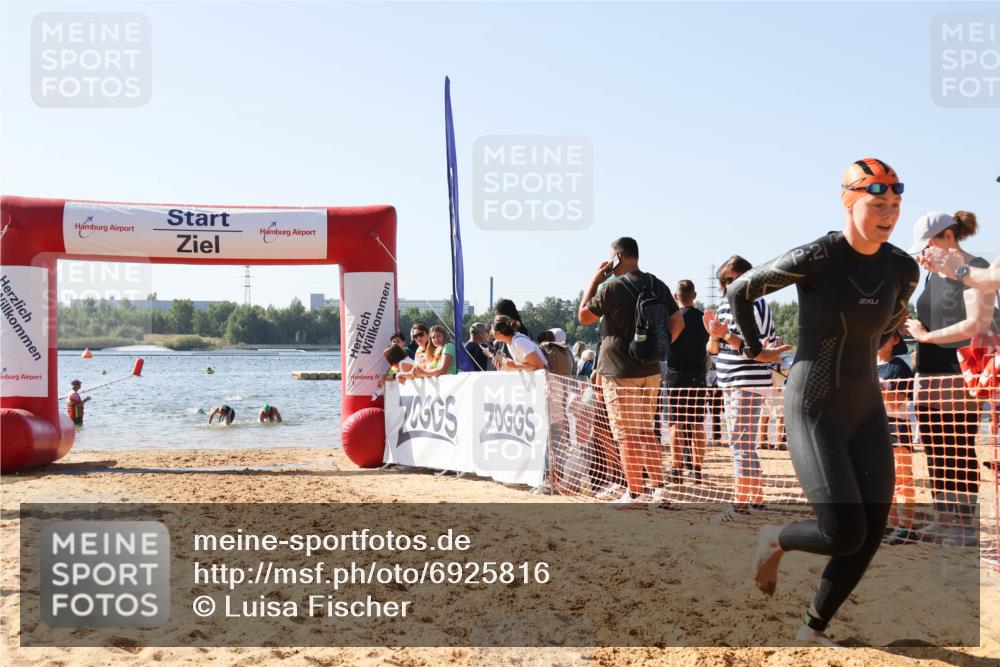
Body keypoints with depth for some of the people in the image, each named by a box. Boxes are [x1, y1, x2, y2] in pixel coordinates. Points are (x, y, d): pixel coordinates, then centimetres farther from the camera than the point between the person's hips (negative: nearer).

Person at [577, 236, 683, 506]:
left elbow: (583, 317, -3)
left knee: (627, 435, 0)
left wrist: (594, 280, 1)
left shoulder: (613, 287, -14)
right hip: (651, 370, 7)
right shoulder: (657, 285, 7)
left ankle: (634, 494, 4)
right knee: (646, 432, 16)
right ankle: (659, 487, 14)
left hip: (620, 372, -7)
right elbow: (678, 322, 10)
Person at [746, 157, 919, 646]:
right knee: (844, 533, -13)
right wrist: (755, 350, 5)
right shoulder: (815, 258, -18)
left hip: (867, 411, 6)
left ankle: (814, 630, 22)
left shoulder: (903, 268, -2)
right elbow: (739, 291, -4)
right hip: (814, 413, -6)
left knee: (871, 535, 3)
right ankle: (775, 540, 21)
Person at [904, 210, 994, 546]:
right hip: (929, 377, 8)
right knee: (937, 455, 9)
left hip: (959, 379, -8)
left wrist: (926, 335, -12)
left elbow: (977, 324, -17)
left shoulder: (975, 269, -8)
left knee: (960, 454, -5)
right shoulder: (933, 274, 17)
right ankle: (943, 518, 17)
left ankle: (967, 523, 2)